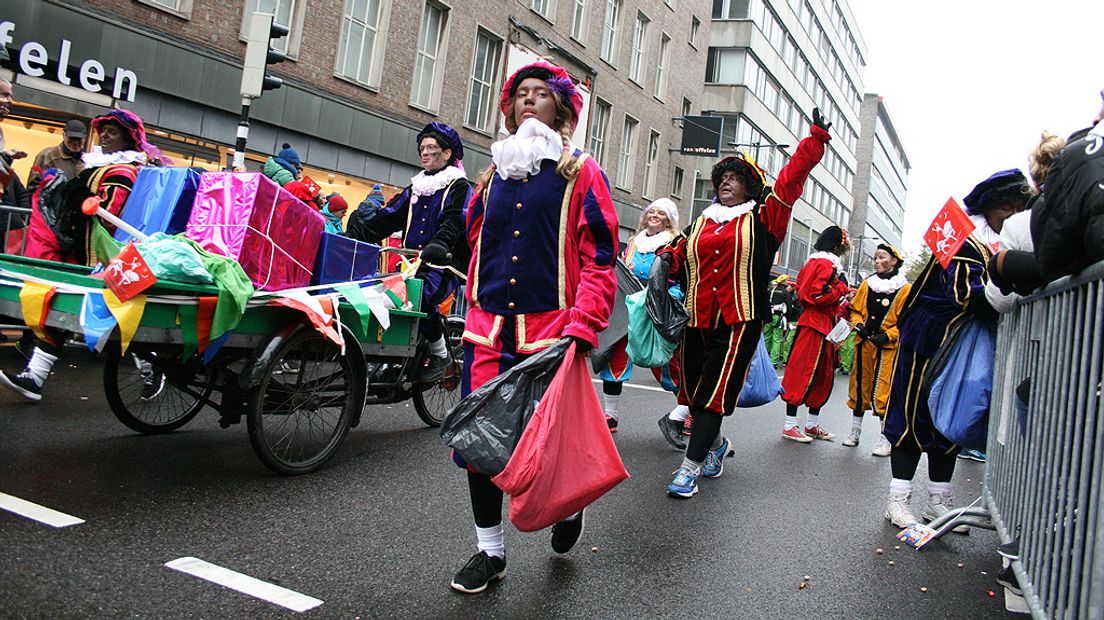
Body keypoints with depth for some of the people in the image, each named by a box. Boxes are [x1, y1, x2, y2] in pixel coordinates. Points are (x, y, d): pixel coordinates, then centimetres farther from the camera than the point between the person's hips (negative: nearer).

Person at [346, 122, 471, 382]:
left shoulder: (459, 187, 6)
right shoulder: (416, 187, 25)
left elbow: (454, 221, -14)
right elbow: (387, 217, 16)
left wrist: (440, 244, -35)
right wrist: (355, 233, 1)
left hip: (444, 264, -6)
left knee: (419, 294, -33)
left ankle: (440, 354, -12)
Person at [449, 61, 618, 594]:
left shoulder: (581, 172, 1)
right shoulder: (495, 174, 17)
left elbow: (599, 258, -6)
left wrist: (582, 327, -16)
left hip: (550, 330, -5)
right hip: (489, 329, 5)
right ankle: (489, 549, 20)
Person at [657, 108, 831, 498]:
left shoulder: (763, 217, 6)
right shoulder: (702, 222, 17)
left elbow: (792, 178, 0)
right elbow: (680, 254, 23)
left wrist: (816, 139, -3)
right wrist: (667, 259, 1)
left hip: (740, 321, -5)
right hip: (698, 319, 5)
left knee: (715, 393, -8)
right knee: (693, 390, 11)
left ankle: (690, 468, -4)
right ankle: (716, 444, 37)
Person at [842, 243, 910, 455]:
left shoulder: (905, 289, -2)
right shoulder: (867, 284, 11)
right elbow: (855, 309, 16)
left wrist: (887, 336, -14)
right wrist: (859, 325, -3)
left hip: (887, 347, -4)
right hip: (864, 343, 5)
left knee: (883, 392, -7)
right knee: (860, 386, 10)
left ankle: (886, 439, 1)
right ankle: (855, 432, 22)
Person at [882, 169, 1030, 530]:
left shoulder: (1009, 243, 11)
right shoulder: (967, 241, -17)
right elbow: (968, 295, -28)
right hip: (929, 340, -8)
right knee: (914, 416, -3)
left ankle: (939, 501, 22)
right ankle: (898, 500, 6)